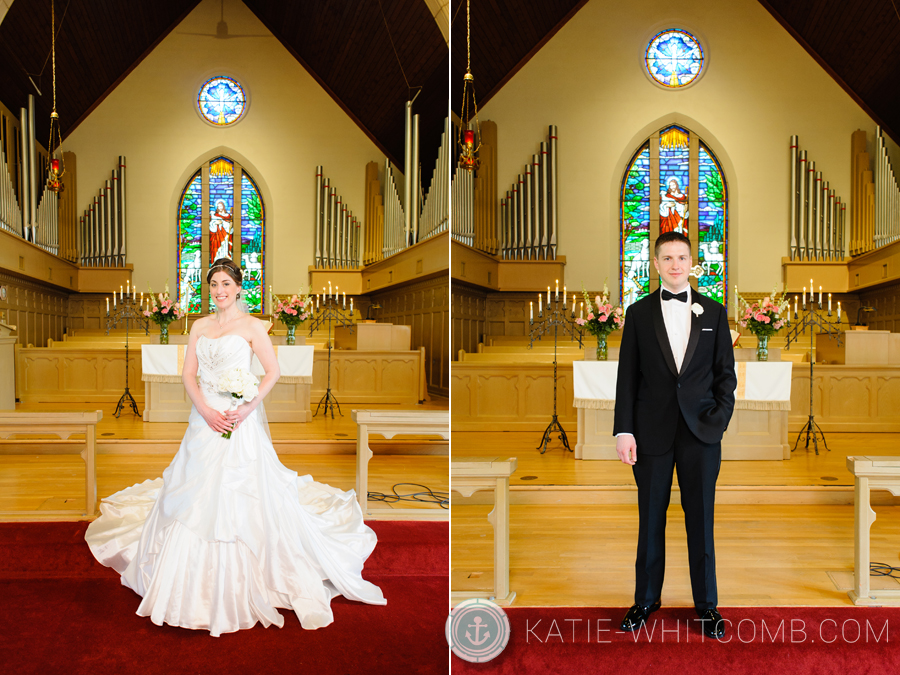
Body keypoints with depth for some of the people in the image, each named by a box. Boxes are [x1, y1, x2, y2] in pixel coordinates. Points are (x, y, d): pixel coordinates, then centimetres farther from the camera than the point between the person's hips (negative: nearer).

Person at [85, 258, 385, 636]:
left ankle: (239, 587, 7)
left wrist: (247, 408, -16)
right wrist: (206, 411, -8)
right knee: (195, 497, 7)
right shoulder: (199, 327, 12)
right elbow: (188, 374, 7)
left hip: (239, 420, -4)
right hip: (204, 418, 5)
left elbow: (273, 372, -5)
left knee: (240, 497, -5)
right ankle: (198, 584, 23)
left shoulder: (251, 326, -1)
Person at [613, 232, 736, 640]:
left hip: (701, 431, 0)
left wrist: (720, 417, -5)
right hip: (652, 431, 0)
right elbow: (627, 375, 2)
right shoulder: (639, 313, 5)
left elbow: (726, 372, 9)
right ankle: (646, 598, 24)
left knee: (700, 519, 7)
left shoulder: (714, 312, 8)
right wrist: (623, 430, -4)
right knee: (650, 518, 8)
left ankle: (706, 604, 22)